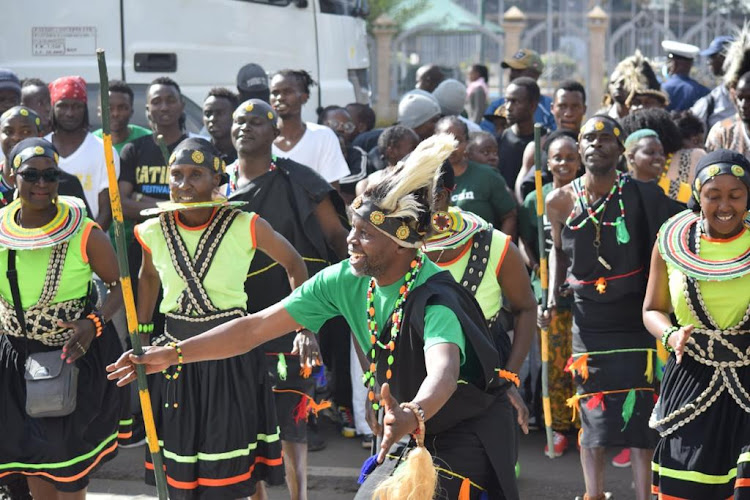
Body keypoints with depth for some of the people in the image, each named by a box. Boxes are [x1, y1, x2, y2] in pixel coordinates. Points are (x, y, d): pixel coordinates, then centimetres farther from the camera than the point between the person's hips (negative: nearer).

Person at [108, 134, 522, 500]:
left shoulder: (435, 300, -30)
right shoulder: (345, 282, -9)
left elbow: (443, 371, -50)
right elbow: (256, 327, -8)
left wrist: (412, 416, -71)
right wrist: (172, 354, -14)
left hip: (467, 439, -6)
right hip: (415, 436, 6)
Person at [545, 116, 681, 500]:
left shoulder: (640, 195, -9)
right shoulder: (561, 201, 1)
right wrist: (553, 295, 5)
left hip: (635, 319, -2)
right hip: (588, 321, 2)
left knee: (639, 413, -5)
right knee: (592, 415, 3)